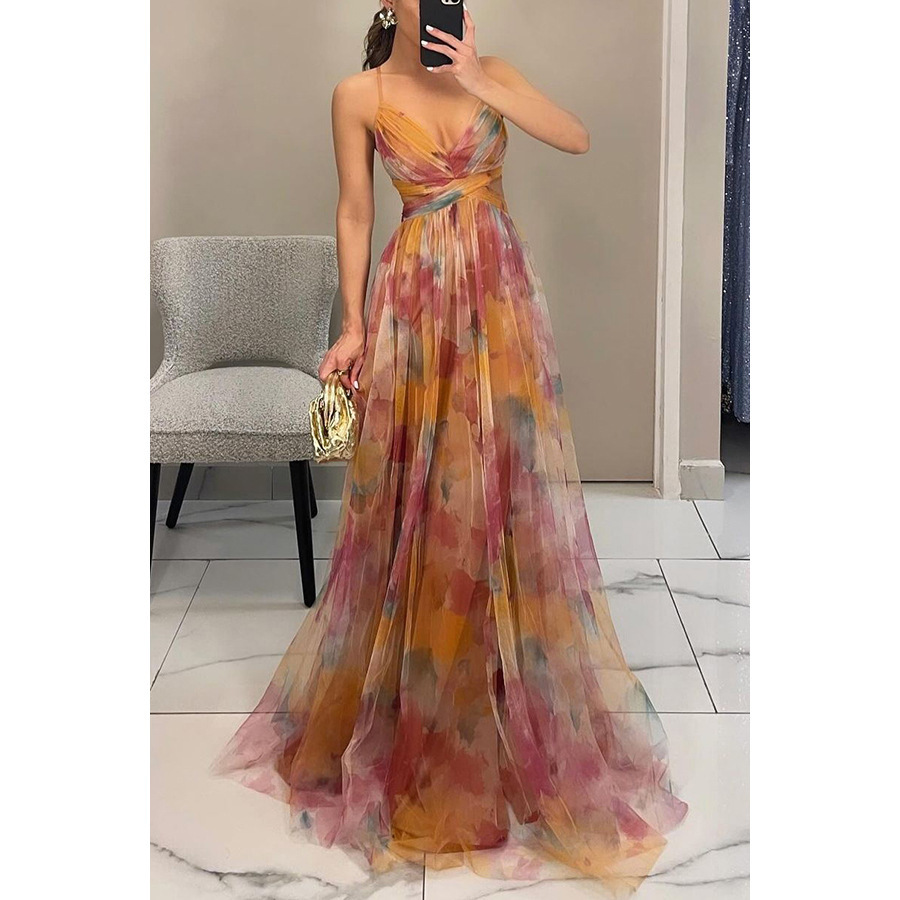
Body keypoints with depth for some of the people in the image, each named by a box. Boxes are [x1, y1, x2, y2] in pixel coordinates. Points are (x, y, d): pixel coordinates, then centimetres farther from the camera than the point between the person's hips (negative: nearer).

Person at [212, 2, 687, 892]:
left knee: (507, 485, 3)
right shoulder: (360, 94, 2)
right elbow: (355, 212, 3)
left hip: (501, 293, 2)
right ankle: (401, 699, 20)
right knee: (416, 497, 3)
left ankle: (522, 701, 18)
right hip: (414, 297, -2)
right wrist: (353, 325, -1)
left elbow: (577, 137, -5)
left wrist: (481, 83, -12)